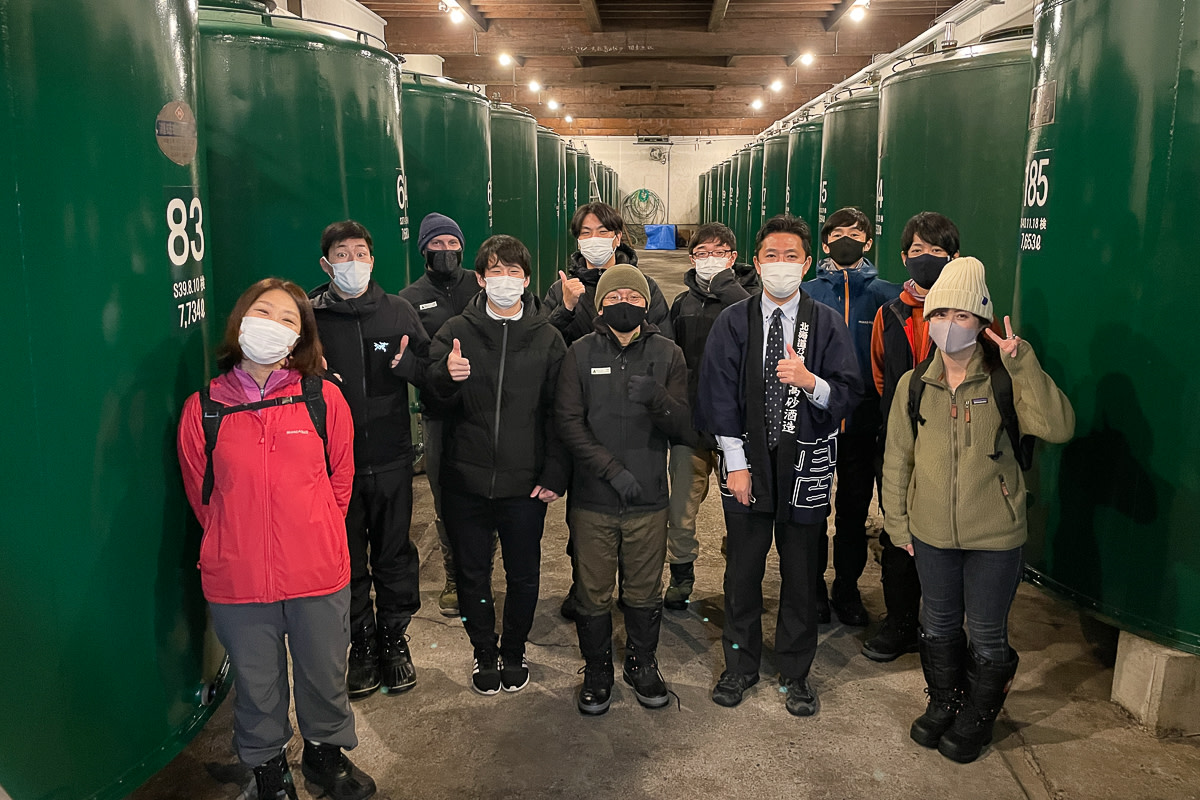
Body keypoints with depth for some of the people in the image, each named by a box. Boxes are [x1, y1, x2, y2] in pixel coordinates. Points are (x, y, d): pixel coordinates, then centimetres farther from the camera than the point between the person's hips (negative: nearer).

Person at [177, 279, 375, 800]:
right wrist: (239, 544, 10)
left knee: (325, 676, 17)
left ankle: (326, 753, 44)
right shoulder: (202, 410, -5)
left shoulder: (324, 400, -5)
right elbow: (201, 494, 7)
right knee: (257, 683, 16)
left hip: (318, 575, 0)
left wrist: (312, 538, 11)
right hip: (237, 580, 0)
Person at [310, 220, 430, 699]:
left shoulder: (399, 312, 4)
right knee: (348, 557, 10)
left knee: (394, 554, 10)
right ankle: (362, 643, 27)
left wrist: (408, 363, -15)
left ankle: (394, 637, 28)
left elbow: (431, 370, 6)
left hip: (391, 460, 1)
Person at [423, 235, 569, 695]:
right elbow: (435, 405, -1)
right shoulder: (456, 332, 1)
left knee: (523, 576, 12)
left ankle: (514, 651, 34)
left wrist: (556, 472, -7)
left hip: (525, 483, 0)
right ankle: (485, 653, 33)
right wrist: (445, 377, -23)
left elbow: (559, 412, 0)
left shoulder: (547, 338, 1)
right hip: (466, 481, 1)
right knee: (472, 575, 12)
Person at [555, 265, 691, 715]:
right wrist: (612, 470, -16)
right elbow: (569, 422, -6)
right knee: (593, 593, 8)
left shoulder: (667, 354, 4)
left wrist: (657, 399, -23)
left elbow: (685, 427, -2)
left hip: (648, 499, 1)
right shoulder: (581, 354, 1)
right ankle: (597, 670, 28)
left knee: (645, 592, 12)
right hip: (592, 500, -1)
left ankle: (642, 663, 34)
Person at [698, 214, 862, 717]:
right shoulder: (733, 322, 1)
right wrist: (736, 463, -7)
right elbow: (719, 396, -2)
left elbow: (849, 394, -5)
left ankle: (796, 673, 27)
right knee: (743, 568, 10)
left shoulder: (827, 323, 0)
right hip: (748, 460, 0)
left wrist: (810, 381, -26)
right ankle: (740, 664, 30)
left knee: (801, 573, 9)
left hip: (806, 463, 0)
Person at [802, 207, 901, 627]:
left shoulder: (884, 294, 2)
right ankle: (813, 588, 25)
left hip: (861, 420, 1)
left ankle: (848, 589, 27)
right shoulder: (806, 294, 1)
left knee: (854, 510, 11)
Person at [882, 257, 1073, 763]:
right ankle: (944, 703, 43)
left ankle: (978, 717, 36)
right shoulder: (914, 385, -2)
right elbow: (897, 459, 5)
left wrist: (1022, 362, -30)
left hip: (994, 535, -3)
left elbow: (1058, 428, -27)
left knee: (986, 635, 12)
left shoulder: (1003, 382, -11)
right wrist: (898, 523, 7)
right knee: (938, 625, 19)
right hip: (931, 532, 3)